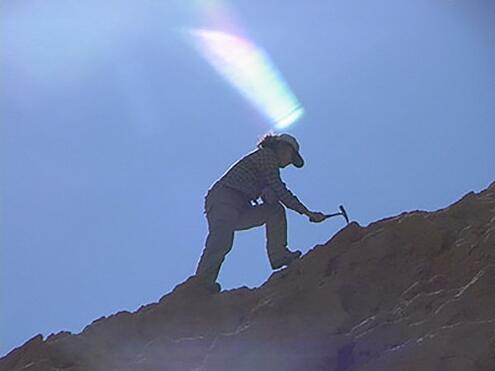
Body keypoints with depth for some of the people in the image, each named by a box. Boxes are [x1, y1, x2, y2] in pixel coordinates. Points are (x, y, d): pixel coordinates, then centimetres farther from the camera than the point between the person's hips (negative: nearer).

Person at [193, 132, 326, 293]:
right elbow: (280, 190, -9)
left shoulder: (267, 161, 29)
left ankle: (278, 255, -9)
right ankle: (201, 283, -39)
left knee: (275, 210, 3)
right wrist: (308, 213, -7)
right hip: (222, 202, -10)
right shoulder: (267, 155, 0)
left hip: (237, 212, 10)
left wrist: (269, 193, -10)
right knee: (222, 243, -29)